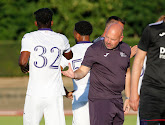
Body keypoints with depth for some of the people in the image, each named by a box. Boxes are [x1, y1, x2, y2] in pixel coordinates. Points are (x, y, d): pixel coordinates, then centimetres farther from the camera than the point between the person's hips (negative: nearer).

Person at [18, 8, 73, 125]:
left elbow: (23, 62, -14)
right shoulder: (61, 39, 6)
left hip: (35, 93, -1)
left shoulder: (29, 38, -3)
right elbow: (69, 56, 26)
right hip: (55, 93, 1)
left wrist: (24, 66, 8)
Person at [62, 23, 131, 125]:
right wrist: (74, 75, -35)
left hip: (117, 100, 6)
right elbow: (83, 70, -12)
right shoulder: (94, 50, -10)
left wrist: (128, 97, 16)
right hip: (99, 100, -6)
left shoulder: (126, 49, 8)